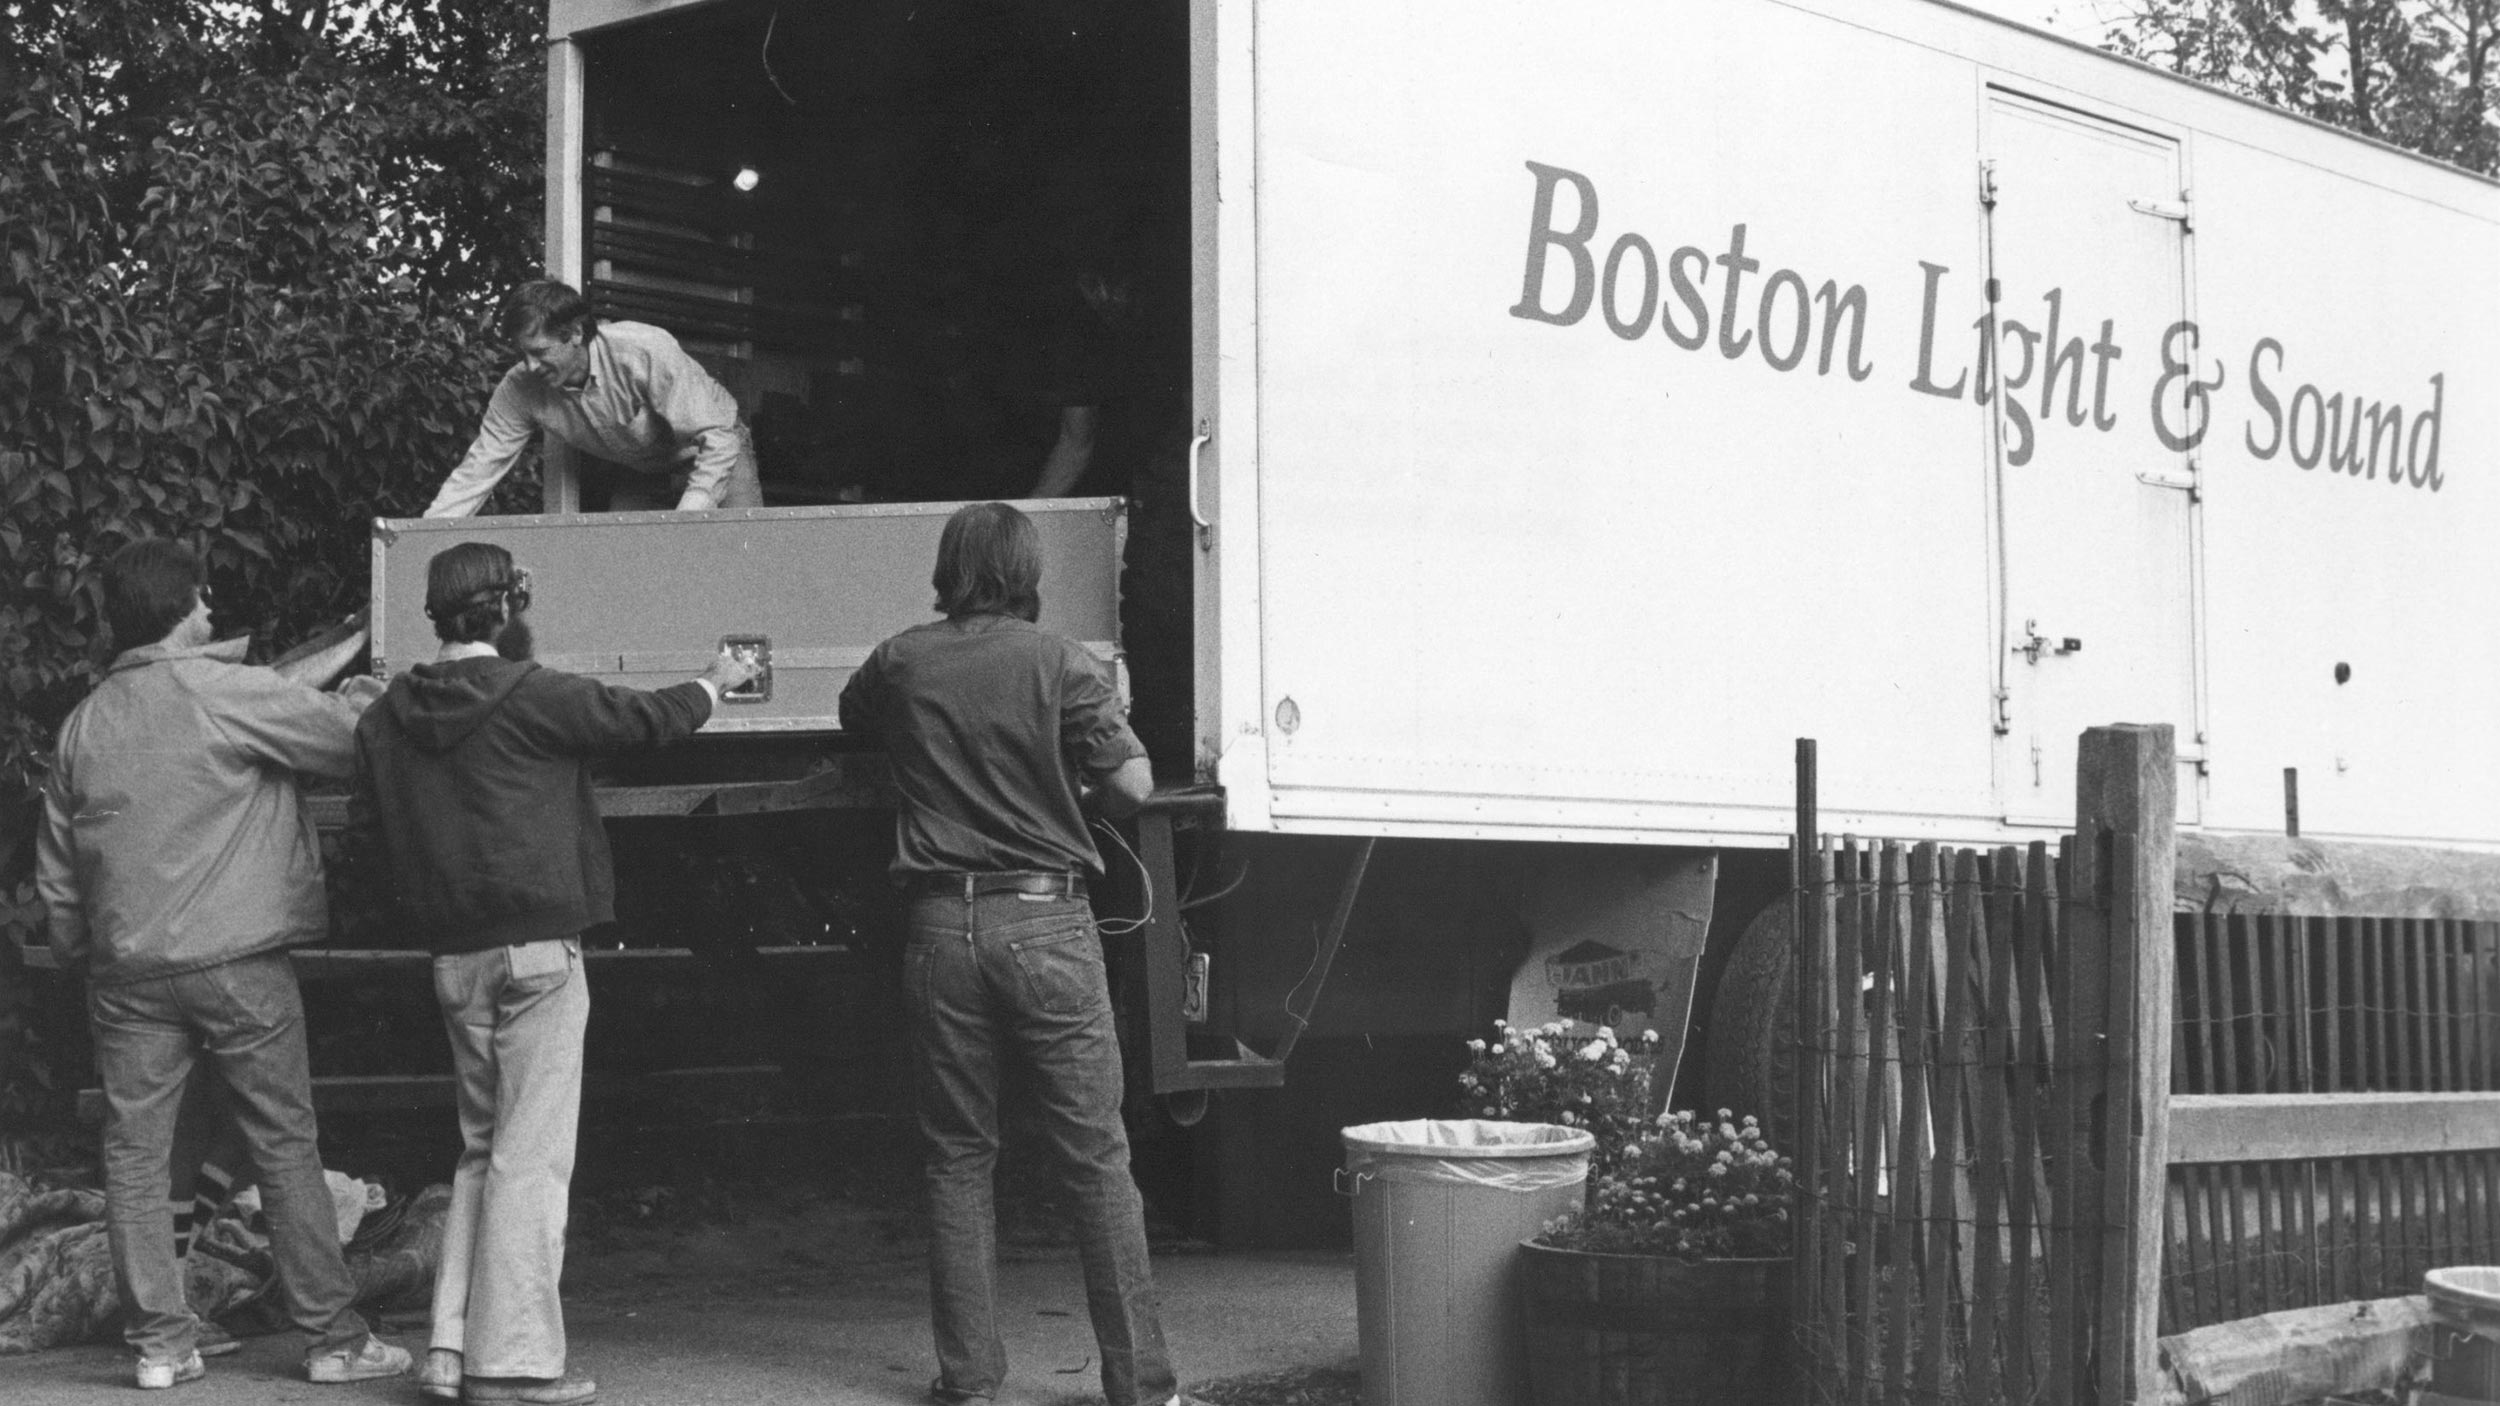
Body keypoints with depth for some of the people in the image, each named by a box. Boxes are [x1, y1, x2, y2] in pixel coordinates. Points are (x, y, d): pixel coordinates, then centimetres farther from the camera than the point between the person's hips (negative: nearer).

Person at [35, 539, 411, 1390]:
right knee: (285, 1147, 3)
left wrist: (82, 952, 25)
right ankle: (332, 1337, 7)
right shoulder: (227, 694, -8)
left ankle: (158, 1342, 8)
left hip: (128, 970, 4)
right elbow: (347, 733, -7)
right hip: (238, 961, -4)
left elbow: (56, 871, 15)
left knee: (135, 1154, 8)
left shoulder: (83, 724, 10)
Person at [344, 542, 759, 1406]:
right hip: (538, 952, -7)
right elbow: (643, 720, -1)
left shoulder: (387, 718, 7)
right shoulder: (530, 695, -11)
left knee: (481, 1150, 16)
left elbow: (364, 846, 8)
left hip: (453, 960, 7)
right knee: (531, 1157, -3)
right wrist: (715, 683, 18)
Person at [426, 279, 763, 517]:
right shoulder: (519, 390, -21)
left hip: (704, 454, -4)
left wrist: (688, 519, -44)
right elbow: (477, 472, -17)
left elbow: (719, 437, -33)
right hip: (634, 475, 4)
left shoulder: (646, 353, -34)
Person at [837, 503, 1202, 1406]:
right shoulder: (1060, 663, -3)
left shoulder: (901, 663, 5)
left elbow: (852, 717, 27)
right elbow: (1133, 786, -8)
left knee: (959, 1159, 10)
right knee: (1097, 1159, 2)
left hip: (943, 924, 2)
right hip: (1047, 922, -2)